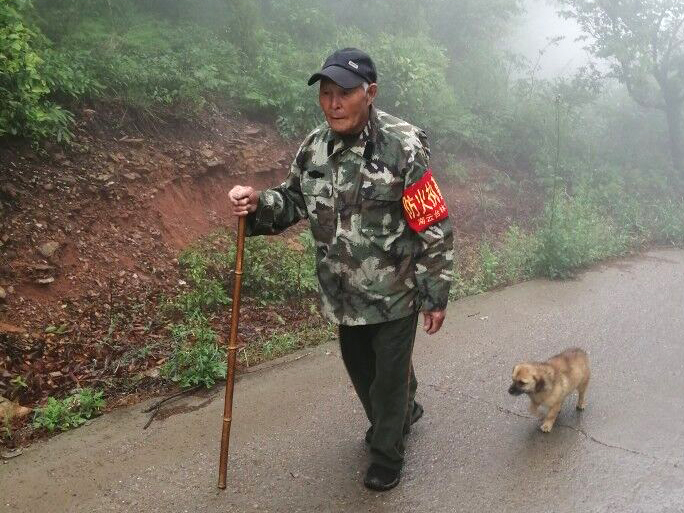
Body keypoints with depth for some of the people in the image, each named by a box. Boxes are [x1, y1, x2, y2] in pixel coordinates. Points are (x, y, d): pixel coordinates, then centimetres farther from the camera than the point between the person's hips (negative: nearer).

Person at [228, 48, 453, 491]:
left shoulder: (404, 146, -19)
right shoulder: (314, 148, -1)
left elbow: (435, 229, -16)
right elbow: (293, 202, 11)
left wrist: (436, 296, -13)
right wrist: (258, 204, -11)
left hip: (395, 293, -6)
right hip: (344, 294, 6)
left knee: (390, 375, 9)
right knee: (359, 365, 23)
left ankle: (388, 455, 35)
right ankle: (403, 414, 53)